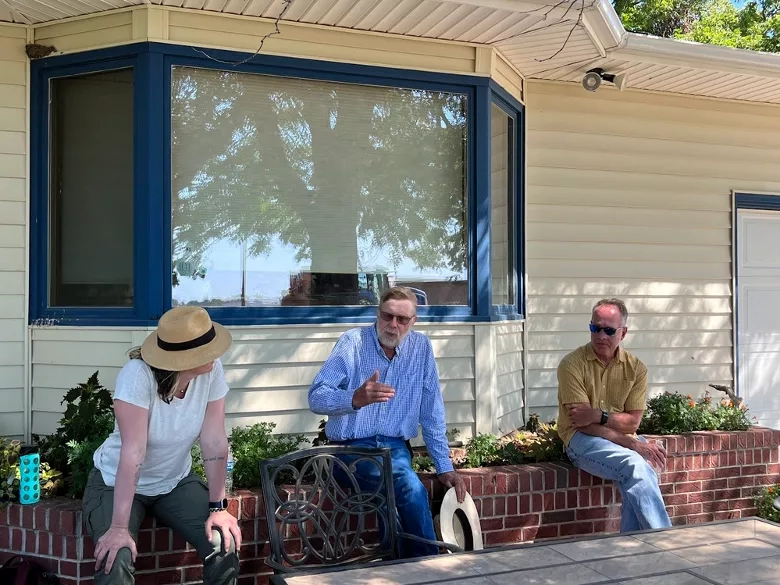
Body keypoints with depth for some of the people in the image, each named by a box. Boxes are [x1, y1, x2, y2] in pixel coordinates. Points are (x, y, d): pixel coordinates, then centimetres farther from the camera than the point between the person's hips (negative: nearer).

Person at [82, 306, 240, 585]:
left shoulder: (212, 371, -19)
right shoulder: (138, 375, -31)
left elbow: (214, 442, -16)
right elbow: (133, 452, -34)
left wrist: (218, 507, -18)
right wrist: (119, 527, -34)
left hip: (176, 482, 4)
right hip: (117, 483, -3)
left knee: (225, 545, -15)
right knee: (115, 560, -27)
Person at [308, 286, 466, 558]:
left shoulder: (421, 347, 4)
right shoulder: (353, 342, -6)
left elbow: (431, 411, 6)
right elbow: (316, 398, -15)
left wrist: (444, 466, 3)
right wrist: (355, 398, -34)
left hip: (394, 447, 3)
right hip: (351, 447, -3)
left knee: (411, 490, -31)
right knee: (411, 487, -30)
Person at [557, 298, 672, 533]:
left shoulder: (635, 368, 5)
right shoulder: (572, 364, -8)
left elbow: (632, 422, 0)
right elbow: (584, 424, -13)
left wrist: (599, 415, -19)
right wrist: (633, 444, -20)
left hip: (622, 439, 4)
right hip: (582, 439, -4)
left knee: (639, 477, -29)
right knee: (636, 466, -30)